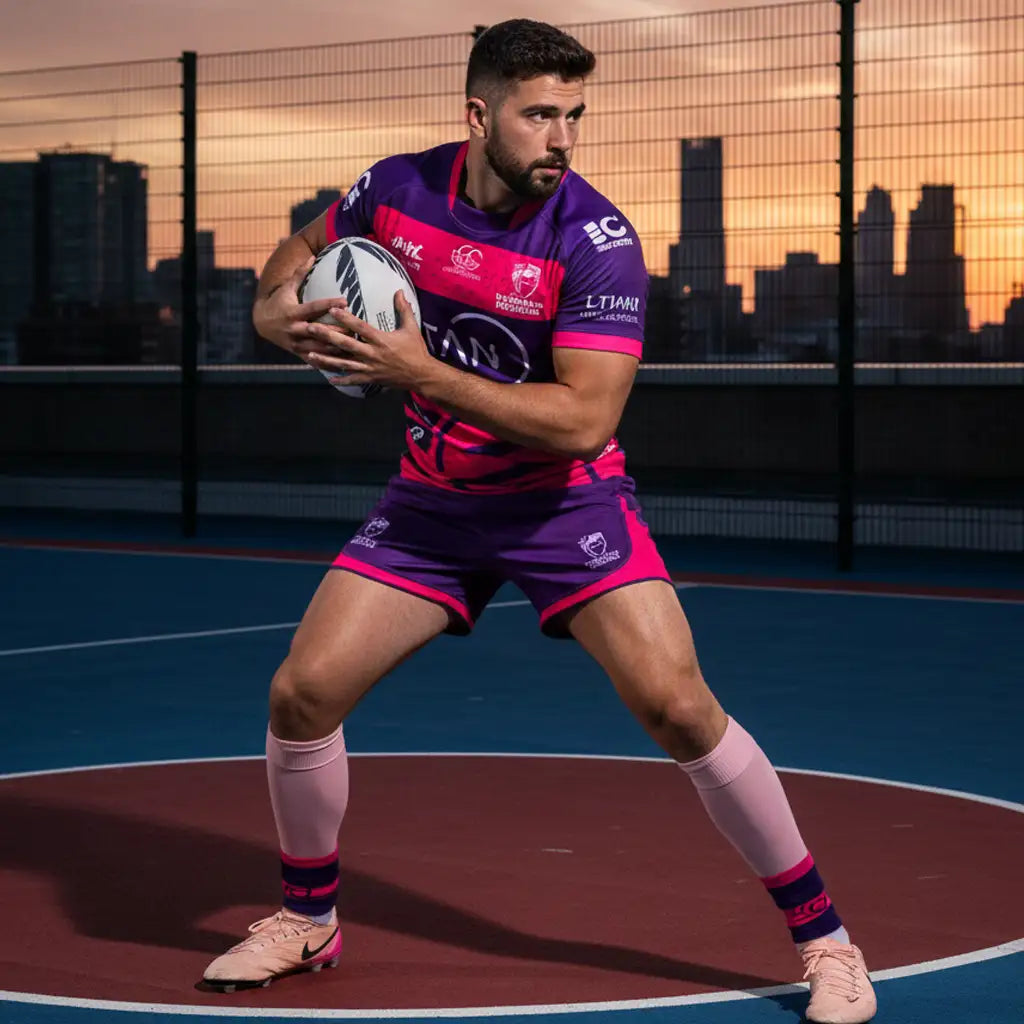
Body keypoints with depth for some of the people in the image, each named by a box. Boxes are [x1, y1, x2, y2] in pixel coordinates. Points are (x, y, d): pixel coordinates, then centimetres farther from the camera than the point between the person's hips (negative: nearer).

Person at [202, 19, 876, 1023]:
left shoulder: (597, 238, -21)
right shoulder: (394, 190, -8)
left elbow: (583, 419, -28)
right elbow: (289, 266, 11)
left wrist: (420, 371, -33)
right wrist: (280, 314, -14)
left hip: (566, 500, -4)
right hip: (431, 501, 4)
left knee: (677, 707, -16)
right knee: (302, 692, -5)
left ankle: (824, 940, 0)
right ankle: (306, 920, 21)